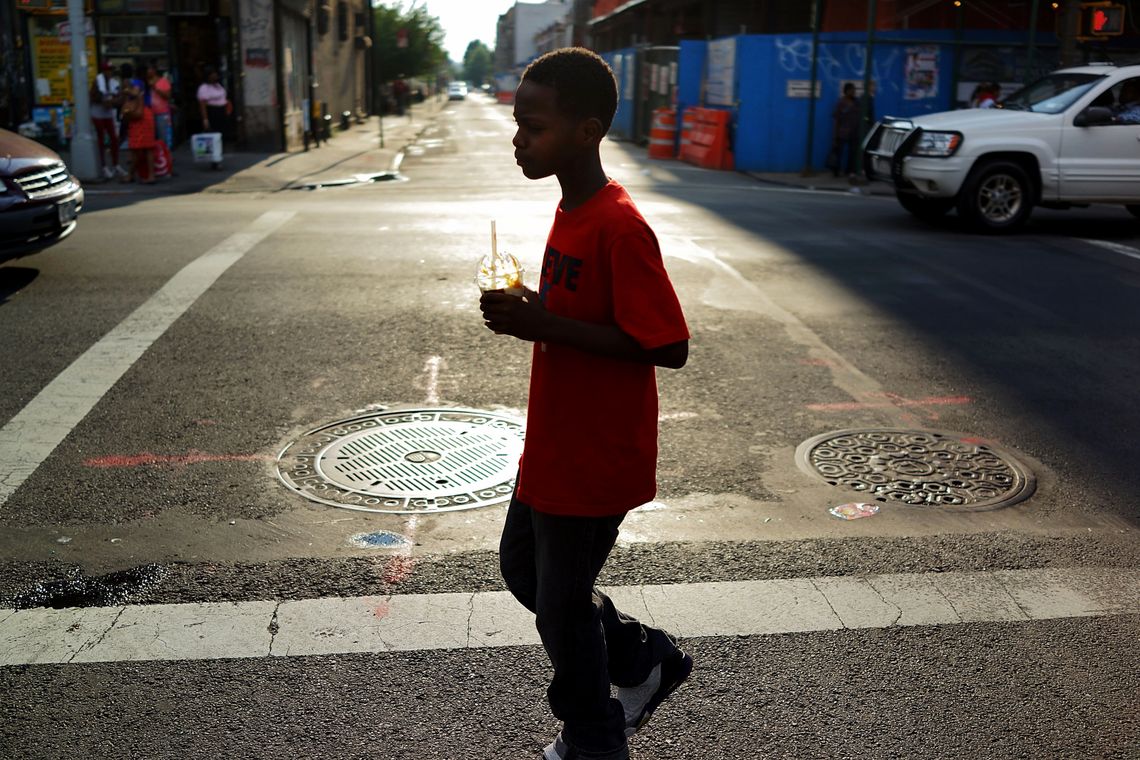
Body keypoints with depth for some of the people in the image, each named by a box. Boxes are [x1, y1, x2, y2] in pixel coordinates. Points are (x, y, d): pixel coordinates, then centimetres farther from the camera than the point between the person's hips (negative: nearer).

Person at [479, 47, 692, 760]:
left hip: (595, 459, -10)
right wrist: (528, 314, -1)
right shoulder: (573, 210, 6)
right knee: (522, 566, 23)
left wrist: (547, 325, -26)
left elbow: (669, 346, -26)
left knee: (562, 603, 8)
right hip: (555, 447, 10)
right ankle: (646, 660, 40)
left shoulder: (620, 228, -24)